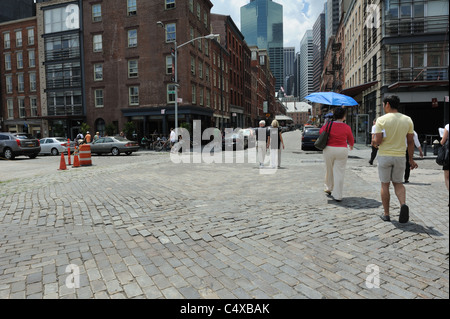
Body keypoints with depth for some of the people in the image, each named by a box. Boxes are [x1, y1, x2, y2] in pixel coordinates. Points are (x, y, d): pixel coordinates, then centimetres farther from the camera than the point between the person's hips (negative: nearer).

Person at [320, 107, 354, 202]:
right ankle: (338, 196, 5)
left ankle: (328, 188, 37)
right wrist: (351, 146, 31)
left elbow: (321, 131, 14)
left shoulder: (328, 125, -6)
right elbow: (351, 140, 9)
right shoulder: (347, 127, -5)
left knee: (329, 170, 20)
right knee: (339, 173, 3)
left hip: (329, 149, 1)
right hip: (342, 151, -1)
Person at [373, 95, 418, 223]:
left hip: (384, 156, -3)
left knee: (385, 185, 8)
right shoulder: (408, 120, 2)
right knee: (398, 183, 18)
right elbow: (411, 142, 4)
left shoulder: (381, 120, -9)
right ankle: (403, 204, -9)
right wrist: (411, 159, 11)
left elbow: (377, 141, -16)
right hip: (400, 156, 3)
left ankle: (386, 214, 13)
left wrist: (375, 139, 8)